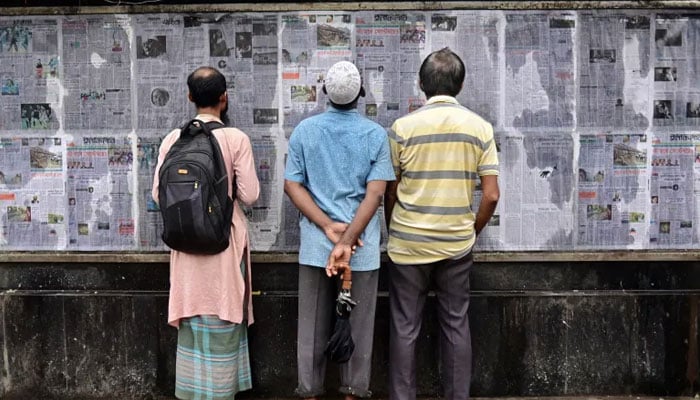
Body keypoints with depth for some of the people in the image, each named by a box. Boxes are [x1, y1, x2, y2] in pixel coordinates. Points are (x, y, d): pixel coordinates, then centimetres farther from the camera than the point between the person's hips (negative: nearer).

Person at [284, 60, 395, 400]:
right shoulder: (376, 134, -4)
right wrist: (347, 239, -16)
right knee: (357, 326, 11)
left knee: (313, 325, 12)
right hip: (363, 245, -1)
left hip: (315, 242, 2)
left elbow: (293, 185, -4)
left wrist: (328, 226, -10)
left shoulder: (304, 130, 0)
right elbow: (375, 193, -12)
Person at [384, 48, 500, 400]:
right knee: (456, 326, 13)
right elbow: (491, 195, -4)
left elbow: (391, 192, 0)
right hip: (457, 244, 2)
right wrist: (472, 232, 12)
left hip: (408, 243, -1)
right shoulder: (480, 127, -2)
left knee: (405, 328, 8)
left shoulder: (403, 127, -6)